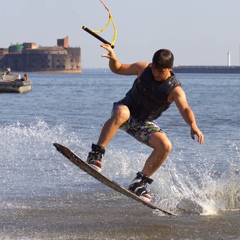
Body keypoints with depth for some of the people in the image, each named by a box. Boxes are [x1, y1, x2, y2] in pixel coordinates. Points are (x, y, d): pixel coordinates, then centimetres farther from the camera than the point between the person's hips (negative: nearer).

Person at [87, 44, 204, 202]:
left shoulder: (175, 89, -19)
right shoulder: (143, 69, -11)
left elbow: (185, 109, -39)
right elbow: (118, 69, 4)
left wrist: (193, 126, -59)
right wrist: (113, 59, -20)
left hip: (144, 124, 1)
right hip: (127, 108, -1)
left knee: (165, 146, -23)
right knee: (121, 113, -38)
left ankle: (140, 183, -10)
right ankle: (96, 154, -38)